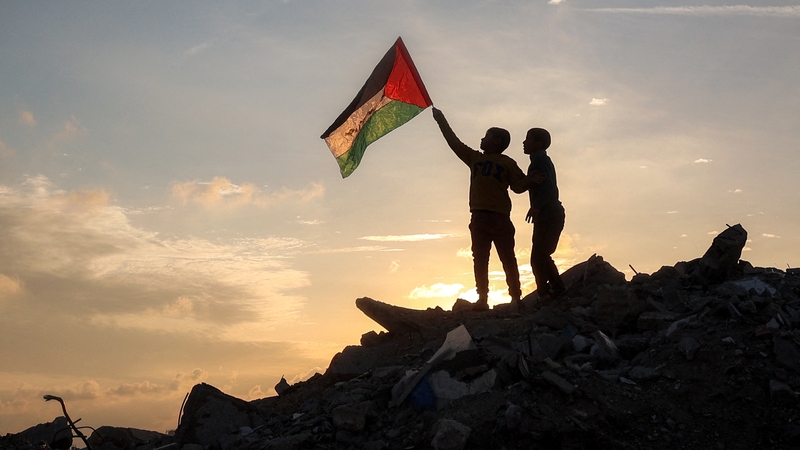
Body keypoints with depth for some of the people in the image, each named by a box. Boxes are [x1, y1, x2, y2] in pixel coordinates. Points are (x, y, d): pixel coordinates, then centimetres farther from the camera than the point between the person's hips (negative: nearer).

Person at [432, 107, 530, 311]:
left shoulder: (507, 163, 8)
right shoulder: (474, 158, 20)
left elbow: (518, 186, 6)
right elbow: (454, 142, 24)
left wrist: (531, 181, -13)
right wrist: (441, 121, 27)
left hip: (500, 217, -4)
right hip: (478, 217, 4)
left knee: (507, 258, -4)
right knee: (480, 260, 0)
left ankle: (516, 298, -4)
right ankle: (482, 299, 0)